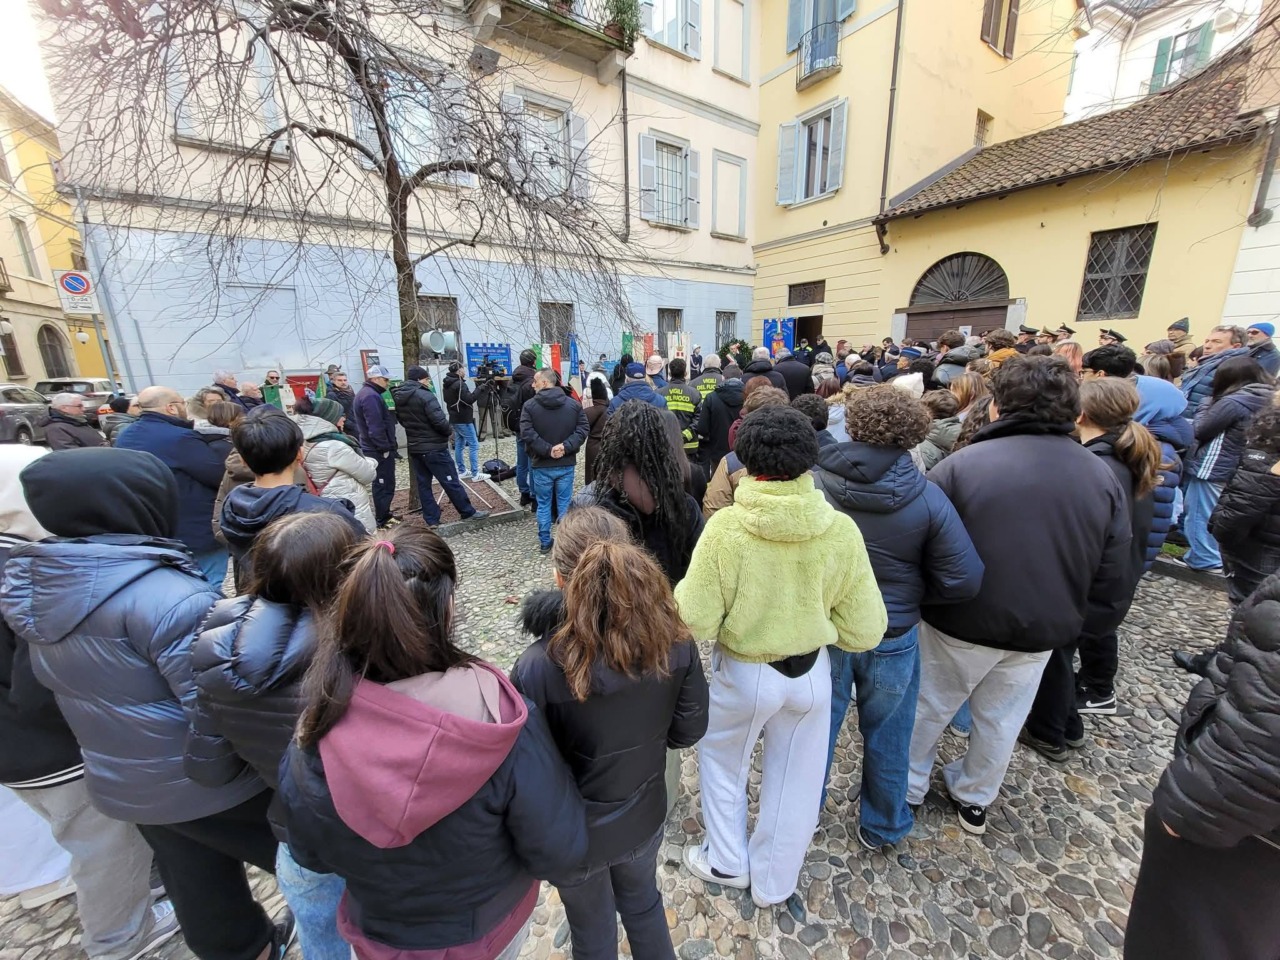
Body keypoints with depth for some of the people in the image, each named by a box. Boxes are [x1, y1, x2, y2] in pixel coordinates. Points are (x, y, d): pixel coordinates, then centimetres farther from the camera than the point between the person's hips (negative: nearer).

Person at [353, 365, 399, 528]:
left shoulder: (367, 393, 17)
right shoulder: (371, 396, -18)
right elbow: (375, 427, -25)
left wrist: (389, 445, 18)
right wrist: (386, 448, -20)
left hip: (376, 448, 11)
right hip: (380, 450, -11)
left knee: (383, 483, 18)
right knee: (384, 484, -3)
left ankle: (384, 515, 28)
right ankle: (382, 519, 4)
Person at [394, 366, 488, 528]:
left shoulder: (398, 398, 8)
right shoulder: (425, 395, -17)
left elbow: (401, 420, 16)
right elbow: (439, 421, -22)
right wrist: (448, 432, -4)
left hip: (414, 448, 8)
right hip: (433, 448, -8)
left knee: (423, 484, 10)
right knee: (451, 482, 0)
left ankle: (431, 519, 14)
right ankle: (468, 512, 10)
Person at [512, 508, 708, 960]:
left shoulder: (537, 669, -35)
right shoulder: (674, 641, -26)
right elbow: (689, 730, -11)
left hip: (575, 833, -2)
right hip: (644, 815, 3)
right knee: (643, 902, 35)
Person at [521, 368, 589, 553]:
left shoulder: (530, 406, -6)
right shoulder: (573, 404, 1)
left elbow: (527, 434, -16)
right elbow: (583, 429, -7)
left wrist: (547, 450, -13)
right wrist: (566, 446, -13)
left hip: (541, 465, -1)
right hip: (566, 464, 2)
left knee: (543, 505, 12)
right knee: (564, 504, 12)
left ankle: (545, 542, 21)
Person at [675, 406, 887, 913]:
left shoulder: (725, 527, -26)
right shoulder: (841, 530, -18)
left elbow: (696, 622, -20)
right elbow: (865, 631, -9)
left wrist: (683, 591, 0)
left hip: (743, 673, -2)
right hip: (812, 672, 3)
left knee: (722, 759, 28)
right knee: (794, 779, 26)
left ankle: (727, 861, 48)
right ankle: (774, 884, 48)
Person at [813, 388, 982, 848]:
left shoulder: (814, 482, -17)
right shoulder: (927, 497, -16)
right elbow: (964, 580, -12)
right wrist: (910, 592, 5)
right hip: (892, 637, 0)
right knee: (886, 738, 24)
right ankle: (881, 827, 46)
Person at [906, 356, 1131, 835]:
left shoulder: (963, 464, -18)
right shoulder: (1103, 477, 0)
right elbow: (1111, 575, 5)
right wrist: (1081, 627, 17)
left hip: (962, 622, -4)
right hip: (1042, 630, 4)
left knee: (929, 708, 17)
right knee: (1000, 720, 22)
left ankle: (907, 788, 37)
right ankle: (974, 799, 43)